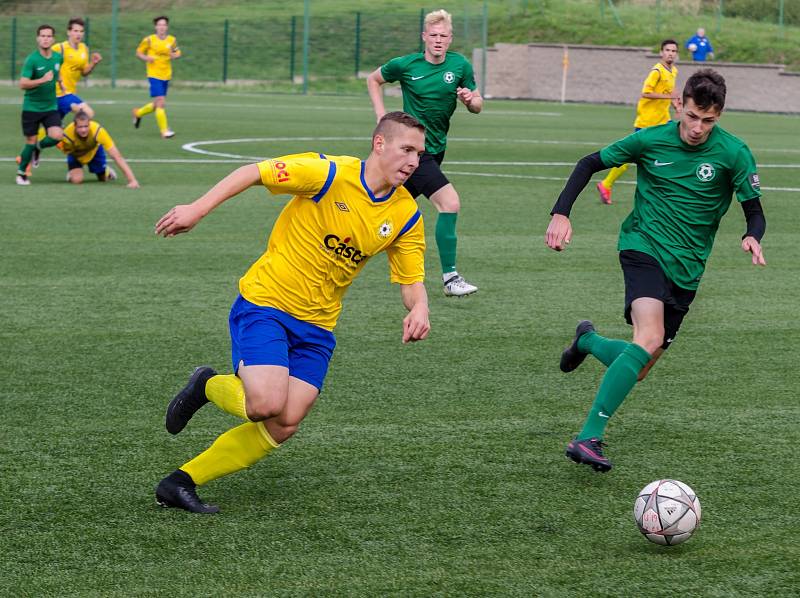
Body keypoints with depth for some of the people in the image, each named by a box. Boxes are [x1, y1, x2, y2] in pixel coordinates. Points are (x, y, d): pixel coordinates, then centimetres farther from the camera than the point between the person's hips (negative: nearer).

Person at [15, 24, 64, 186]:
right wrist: (42, 80, -32)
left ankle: (38, 147, 18)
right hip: (31, 107, -4)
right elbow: (22, 84, -23)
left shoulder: (58, 57, 0)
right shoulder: (32, 59, -16)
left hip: (51, 106, 4)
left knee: (56, 136, -16)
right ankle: (21, 173, 24)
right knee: (30, 141, 2)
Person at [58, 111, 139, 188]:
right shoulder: (67, 135, -41)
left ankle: (106, 170, 43)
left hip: (94, 150, 1)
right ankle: (71, 171, 16)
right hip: (75, 153, -1)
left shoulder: (98, 131, -42)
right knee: (76, 179, -21)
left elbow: (117, 156, -42)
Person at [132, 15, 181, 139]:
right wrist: (146, 58, -16)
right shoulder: (149, 40, -6)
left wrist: (175, 55, -7)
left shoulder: (172, 40, 4)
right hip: (154, 75, -5)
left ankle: (138, 113, 41)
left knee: (158, 105, 14)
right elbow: (138, 52, 4)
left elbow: (178, 53, 16)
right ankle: (164, 131, -9)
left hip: (166, 76, 5)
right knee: (161, 102, -15)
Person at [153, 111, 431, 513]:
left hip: (316, 326, 6)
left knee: (283, 426, -6)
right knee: (266, 404, -25)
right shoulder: (330, 174, -16)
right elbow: (252, 173, -12)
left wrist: (418, 309, -16)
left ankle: (181, 483, 7)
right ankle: (208, 387, 11)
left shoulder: (407, 216, 1)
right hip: (264, 303, -6)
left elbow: (411, 280, 7)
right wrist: (198, 209, -20)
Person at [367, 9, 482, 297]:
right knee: (450, 203, -19)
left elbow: (477, 105, 7)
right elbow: (373, 79, 11)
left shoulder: (460, 65, 0)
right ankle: (450, 278, -16)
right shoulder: (405, 65, -7)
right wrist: (382, 116, 1)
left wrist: (471, 99, -17)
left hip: (435, 148, 6)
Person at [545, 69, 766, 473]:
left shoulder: (733, 153, -6)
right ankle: (589, 438, -31)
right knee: (650, 337, -30)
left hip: (686, 268, 3)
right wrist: (561, 213, -6)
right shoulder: (651, 140, -6)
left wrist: (752, 237, -25)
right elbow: (589, 164, 6)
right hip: (643, 246, -3)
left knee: (639, 369, 4)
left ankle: (588, 340, 39)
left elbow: (754, 211, -1)